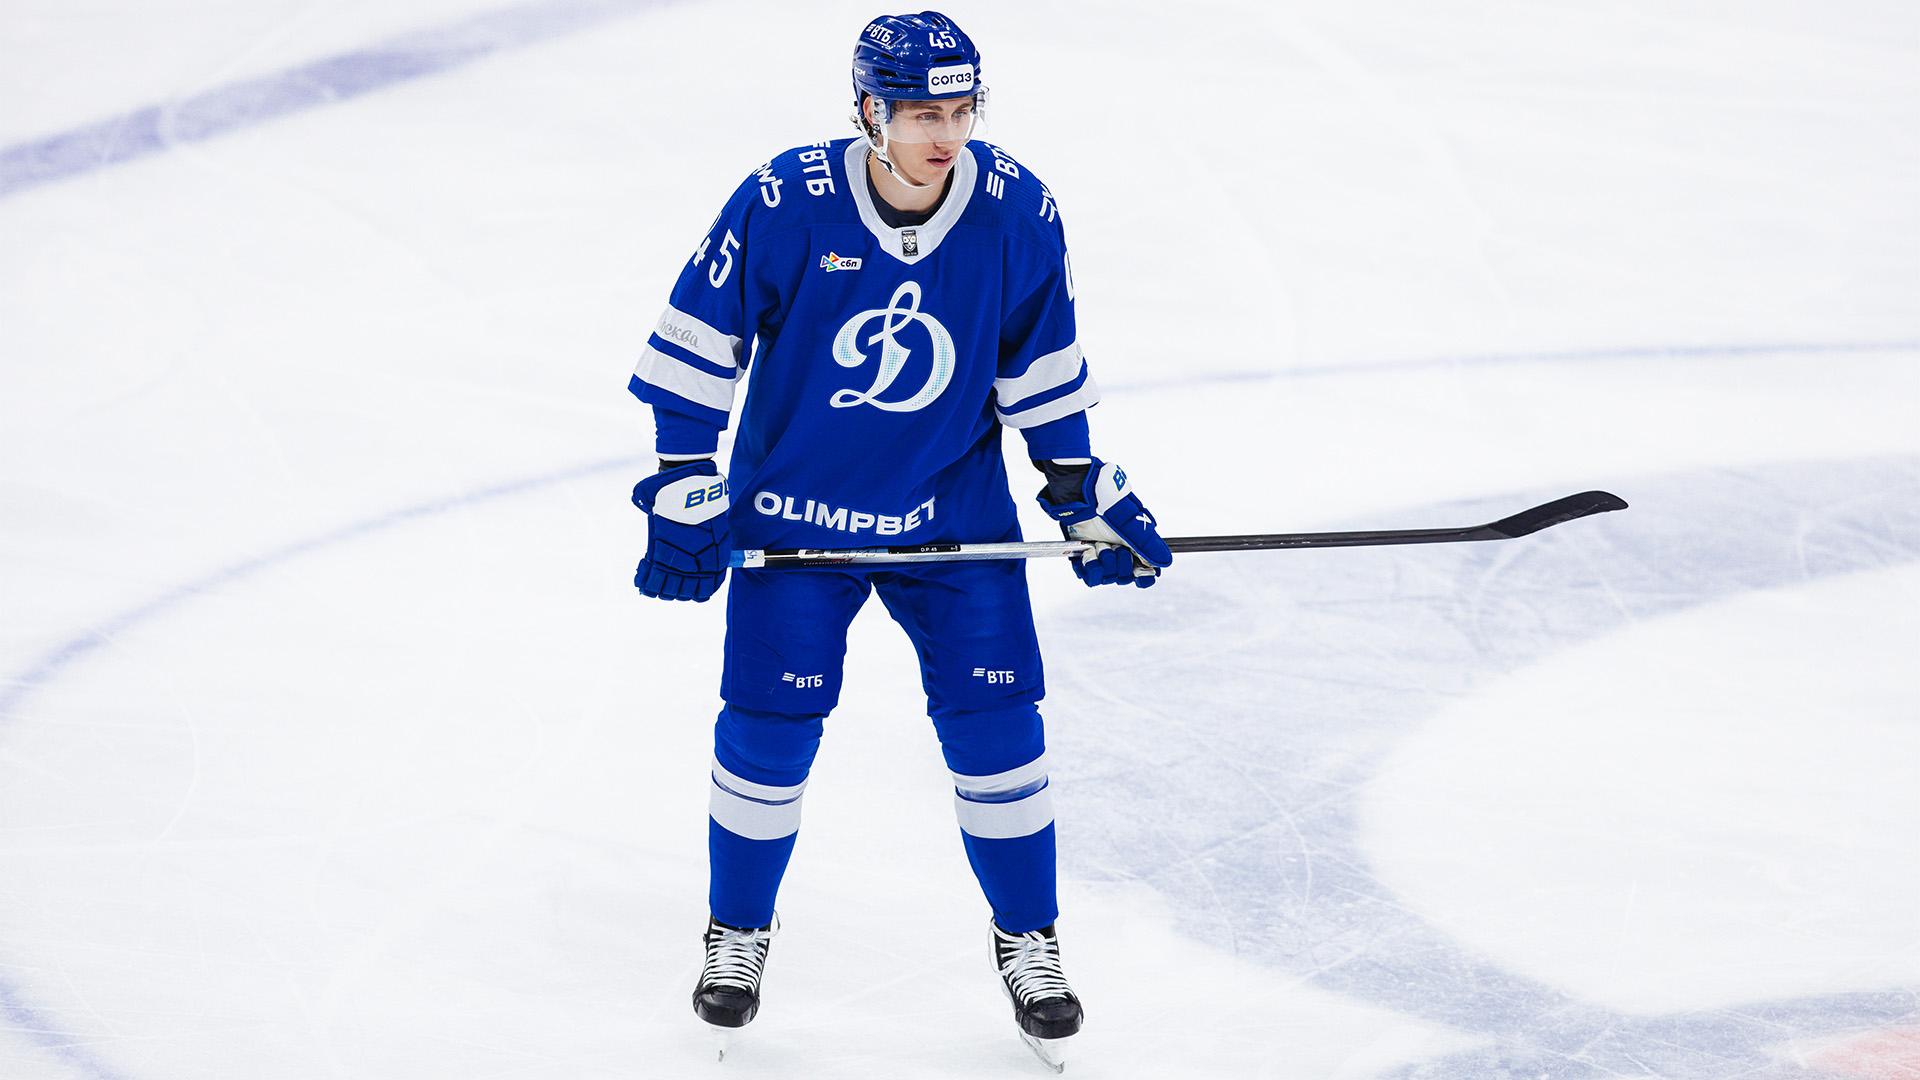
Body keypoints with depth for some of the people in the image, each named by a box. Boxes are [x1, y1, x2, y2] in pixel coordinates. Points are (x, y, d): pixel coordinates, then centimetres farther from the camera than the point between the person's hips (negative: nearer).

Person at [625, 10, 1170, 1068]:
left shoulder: (1018, 214, -13)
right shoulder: (784, 205, -21)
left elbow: (1042, 364, 2)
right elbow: (699, 340, -10)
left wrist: (1083, 489, 2)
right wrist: (683, 491, -10)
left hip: (954, 503, 2)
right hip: (794, 507, -2)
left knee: (995, 721, -2)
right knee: (770, 728, -1)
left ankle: (1026, 940, 17)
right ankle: (738, 931, 22)